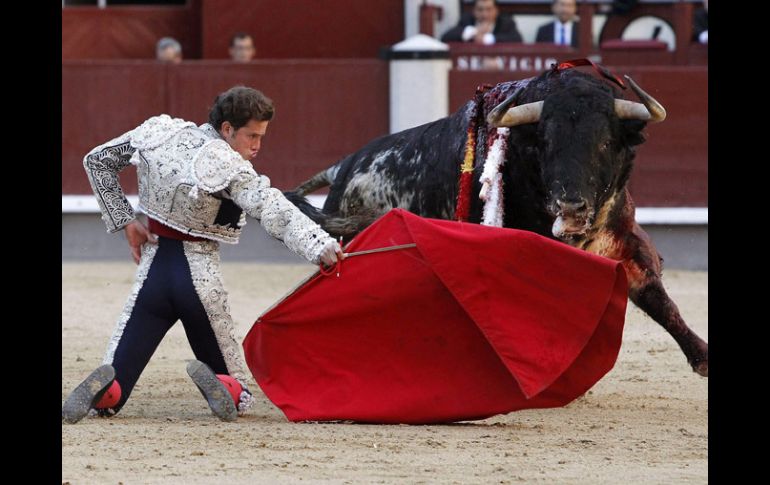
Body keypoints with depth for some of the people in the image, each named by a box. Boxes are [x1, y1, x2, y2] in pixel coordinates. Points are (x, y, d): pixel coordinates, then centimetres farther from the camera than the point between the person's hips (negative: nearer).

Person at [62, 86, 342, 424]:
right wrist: (321, 247, -36)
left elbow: (97, 162, 13)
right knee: (237, 396, 9)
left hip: (153, 272, 4)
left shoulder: (162, 134, 2)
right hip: (199, 278, -4)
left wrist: (124, 221, 12)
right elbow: (276, 213, -28)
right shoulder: (231, 169, -14)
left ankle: (103, 387, -32)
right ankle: (218, 385, -26)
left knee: (109, 398, 4)